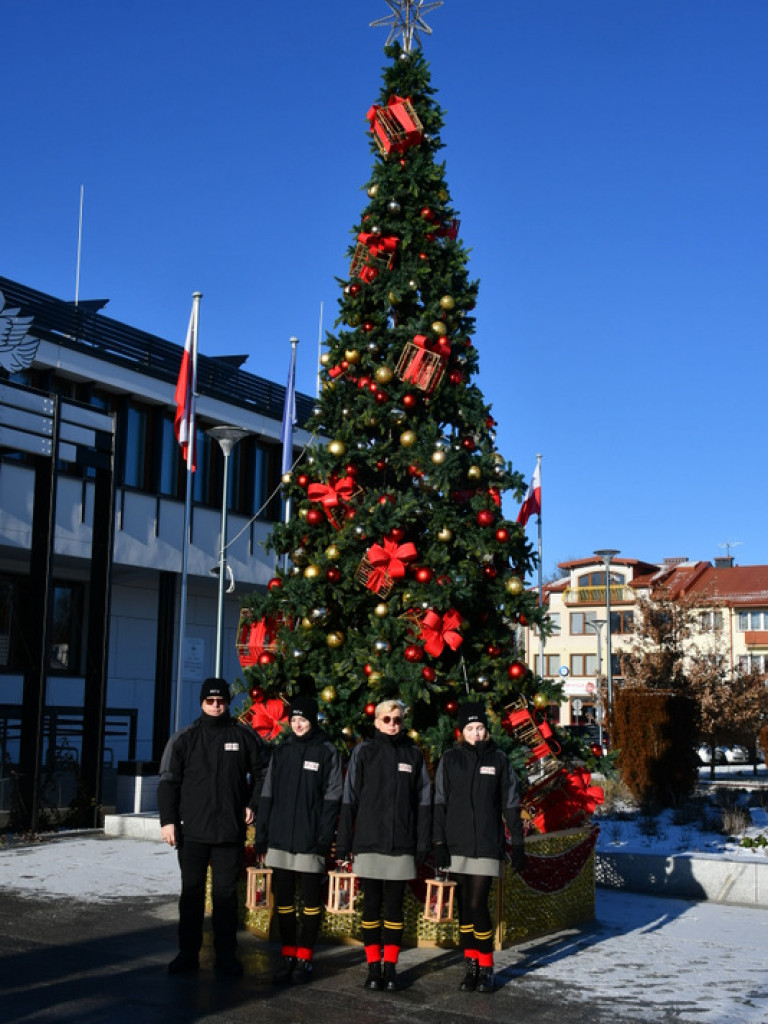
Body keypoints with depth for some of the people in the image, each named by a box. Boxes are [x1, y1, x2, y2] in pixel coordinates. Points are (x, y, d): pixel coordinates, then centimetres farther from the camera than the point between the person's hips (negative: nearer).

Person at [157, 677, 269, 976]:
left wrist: (253, 805, 4)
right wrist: (168, 820, -3)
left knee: (226, 893, 4)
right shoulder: (184, 738, 3)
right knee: (191, 891, 6)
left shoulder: (245, 736, 4)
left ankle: (226, 954, 13)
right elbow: (168, 781, 4)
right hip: (192, 830, 0)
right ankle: (188, 952, 16)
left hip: (231, 831, 0)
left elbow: (263, 772, 15)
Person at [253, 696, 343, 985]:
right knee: (283, 898, 7)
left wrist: (325, 837, -11)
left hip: (309, 840, -4)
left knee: (311, 899, 4)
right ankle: (288, 957, 17)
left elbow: (332, 797, -4)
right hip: (280, 839, 4)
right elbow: (267, 794, 12)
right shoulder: (281, 752, 11)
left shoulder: (327, 752, -1)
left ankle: (305, 958, 13)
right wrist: (261, 833, 7)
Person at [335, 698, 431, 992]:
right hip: (368, 843, -1)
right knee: (371, 906, 4)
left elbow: (423, 802, 7)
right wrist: (343, 842, -2)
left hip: (401, 845, 1)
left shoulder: (413, 754, 7)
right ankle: (373, 968, 12)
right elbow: (349, 799, 2)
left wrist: (423, 843, 2)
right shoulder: (363, 752, 3)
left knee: (394, 907, 6)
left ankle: (391, 968, 14)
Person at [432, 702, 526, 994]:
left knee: (477, 904, -8)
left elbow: (511, 805, 7)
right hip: (457, 845, 2)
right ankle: (470, 966, 16)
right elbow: (439, 803, 5)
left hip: (487, 845, -2)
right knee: (464, 906, 6)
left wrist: (517, 844, 5)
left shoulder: (498, 759, 4)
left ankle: (486, 967, 6)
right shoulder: (450, 759, 5)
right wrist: (439, 843, -1)